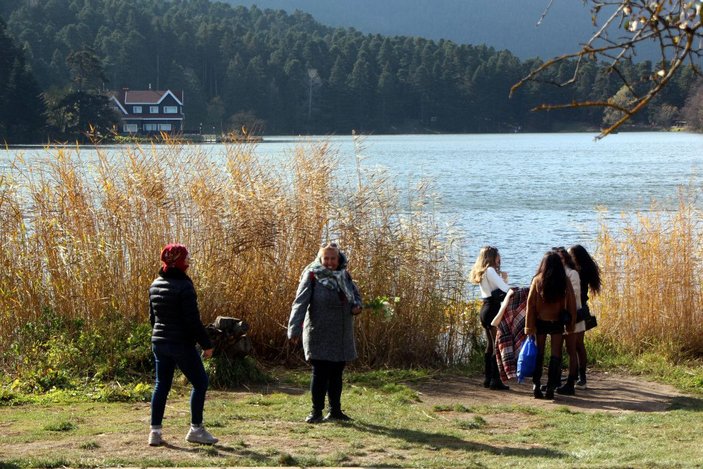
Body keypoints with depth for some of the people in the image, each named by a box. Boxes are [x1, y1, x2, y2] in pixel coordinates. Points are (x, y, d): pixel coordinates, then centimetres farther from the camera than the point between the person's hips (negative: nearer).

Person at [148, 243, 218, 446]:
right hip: (181, 344, -8)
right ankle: (196, 429, 5)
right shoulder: (183, 286, -17)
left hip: (159, 343, 8)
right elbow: (193, 320, -18)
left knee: (161, 385, 12)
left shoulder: (155, 285, 8)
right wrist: (206, 344, -12)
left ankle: (155, 431, 10)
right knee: (199, 382, 5)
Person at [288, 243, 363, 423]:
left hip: (342, 336, 6)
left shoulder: (344, 275, 10)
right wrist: (294, 329, -26)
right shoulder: (312, 276, -8)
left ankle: (335, 410, 21)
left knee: (337, 372, 11)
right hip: (320, 334, -6)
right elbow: (300, 302, -16)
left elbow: (355, 293, 25)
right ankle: (317, 411, 3)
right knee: (320, 373, -6)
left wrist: (357, 305, 0)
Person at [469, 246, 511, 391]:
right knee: (497, 345, -8)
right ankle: (495, 380, -10)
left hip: (485, 309, 10)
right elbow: (505, 288, -20)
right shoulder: (490, 271, -13)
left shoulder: (483, 272, 16)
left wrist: (503, 279, 7)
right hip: (493, 309, -10)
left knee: (490, 345, 14)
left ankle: (487, 378, 17)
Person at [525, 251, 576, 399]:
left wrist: (529, 327, -1)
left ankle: (536, 386, 5)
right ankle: (551, 388, 0)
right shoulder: (565, 282, -6)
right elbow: (571, 304, -2)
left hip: (540, 321, 0)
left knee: (539, 354, 10)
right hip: (557, 322, 0)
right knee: (555, 355, 5)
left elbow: (530, 304, -6)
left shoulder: (537, 280, -6)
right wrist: (570, 324, 8)